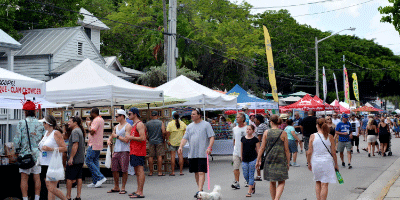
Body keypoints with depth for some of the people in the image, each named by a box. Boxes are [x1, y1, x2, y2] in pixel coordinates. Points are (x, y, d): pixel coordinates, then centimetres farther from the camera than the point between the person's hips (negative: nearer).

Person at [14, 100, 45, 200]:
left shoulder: (21, 123, -7)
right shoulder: (40, 124, 3)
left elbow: (17, 140, -8)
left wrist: (18, 146, 12)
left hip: (25, 154, -3)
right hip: (37, 154, 3)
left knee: (24, 178, 2)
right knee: (37, 178, 9)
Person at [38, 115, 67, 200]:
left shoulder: (56, 133, -9)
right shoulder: (46, 133, 16)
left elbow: (64, 148, -15)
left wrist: (51, 149, -22)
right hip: (45, 164, 8)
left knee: (52, 188, -10)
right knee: (48, 187, 7)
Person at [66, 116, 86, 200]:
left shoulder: (75, 131, -14)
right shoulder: (80, 131, 16)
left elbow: (75, 145, -24)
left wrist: (71, 158, -23)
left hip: (74, 159, -9)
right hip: (81, 159, 9)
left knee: (69, 178, 0)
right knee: (79, 178, 8)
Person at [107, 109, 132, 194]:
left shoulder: (128, 126, -6)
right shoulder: (116, 127, 18)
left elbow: (126, 140, -15)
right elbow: (111, 136, 23)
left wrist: (116, 136, -5)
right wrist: (109, 140, 0)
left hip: (124, 151, -7)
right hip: (116, 150, 7)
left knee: (124, 170, -4)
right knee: (114, 170, 7)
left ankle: (123, 188, 4)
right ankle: (116, 187, 18)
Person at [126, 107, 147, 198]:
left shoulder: (140, 124, -11)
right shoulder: (134, 125, 20)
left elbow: (143, 138, -22)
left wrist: (131, 137, -13)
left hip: (139, 152, -10)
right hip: (133, 151, 10)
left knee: (140, 171, -10)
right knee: (137, 172, 11)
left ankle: (140, 192, -12)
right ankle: (138, 191, 15)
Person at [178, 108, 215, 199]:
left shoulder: (206, 125, 0)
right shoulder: (189, 126, 14)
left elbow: (211, 137, -4)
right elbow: (185, 138, 11)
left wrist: (209, 147, -19)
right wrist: (181, 146, -7)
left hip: (202, 153, -6)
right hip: (192, 153, 6)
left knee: (201, 172, -10)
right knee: (196, 172, 11)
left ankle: (199, 191, -14)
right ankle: (200, 189, 23)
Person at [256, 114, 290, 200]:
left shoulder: (266, 133, -2)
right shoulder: (283, 133, -5)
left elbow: (262, 148, -1)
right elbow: (286, 149, -3)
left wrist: (258, 161, 7)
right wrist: (288, 162, 6)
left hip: (269, 160, 2)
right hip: (281, 160, -2)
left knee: (272, 182, 16)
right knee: (281, 183, 5)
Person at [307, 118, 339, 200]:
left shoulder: (313, 136, -5)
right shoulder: (330, 137, -4)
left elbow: (309, 152, -3)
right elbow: (333, 152, -2)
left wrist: (309, 163, 10)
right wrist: (336, 164, 9)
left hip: (315, 162, 1)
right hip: (327, 162, -1)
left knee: (318, 182, 19)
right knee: (324, 184, 4)